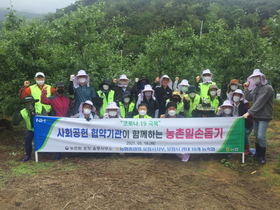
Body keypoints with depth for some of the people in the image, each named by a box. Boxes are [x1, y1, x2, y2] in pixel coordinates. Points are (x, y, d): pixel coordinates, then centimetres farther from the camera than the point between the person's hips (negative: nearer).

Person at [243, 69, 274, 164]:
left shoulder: (267, 88, -16)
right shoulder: (255, 88, 9)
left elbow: (259, 103, -22)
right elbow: (248, 98, 8)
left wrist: (249, 112, -23)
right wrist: (246, 89, -3)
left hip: (264, 116, -7)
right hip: (255, 116, 7)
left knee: (261, 136, -10)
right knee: (256, 135, 13)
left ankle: (262, 156, 6)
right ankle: (258, 152, 28)